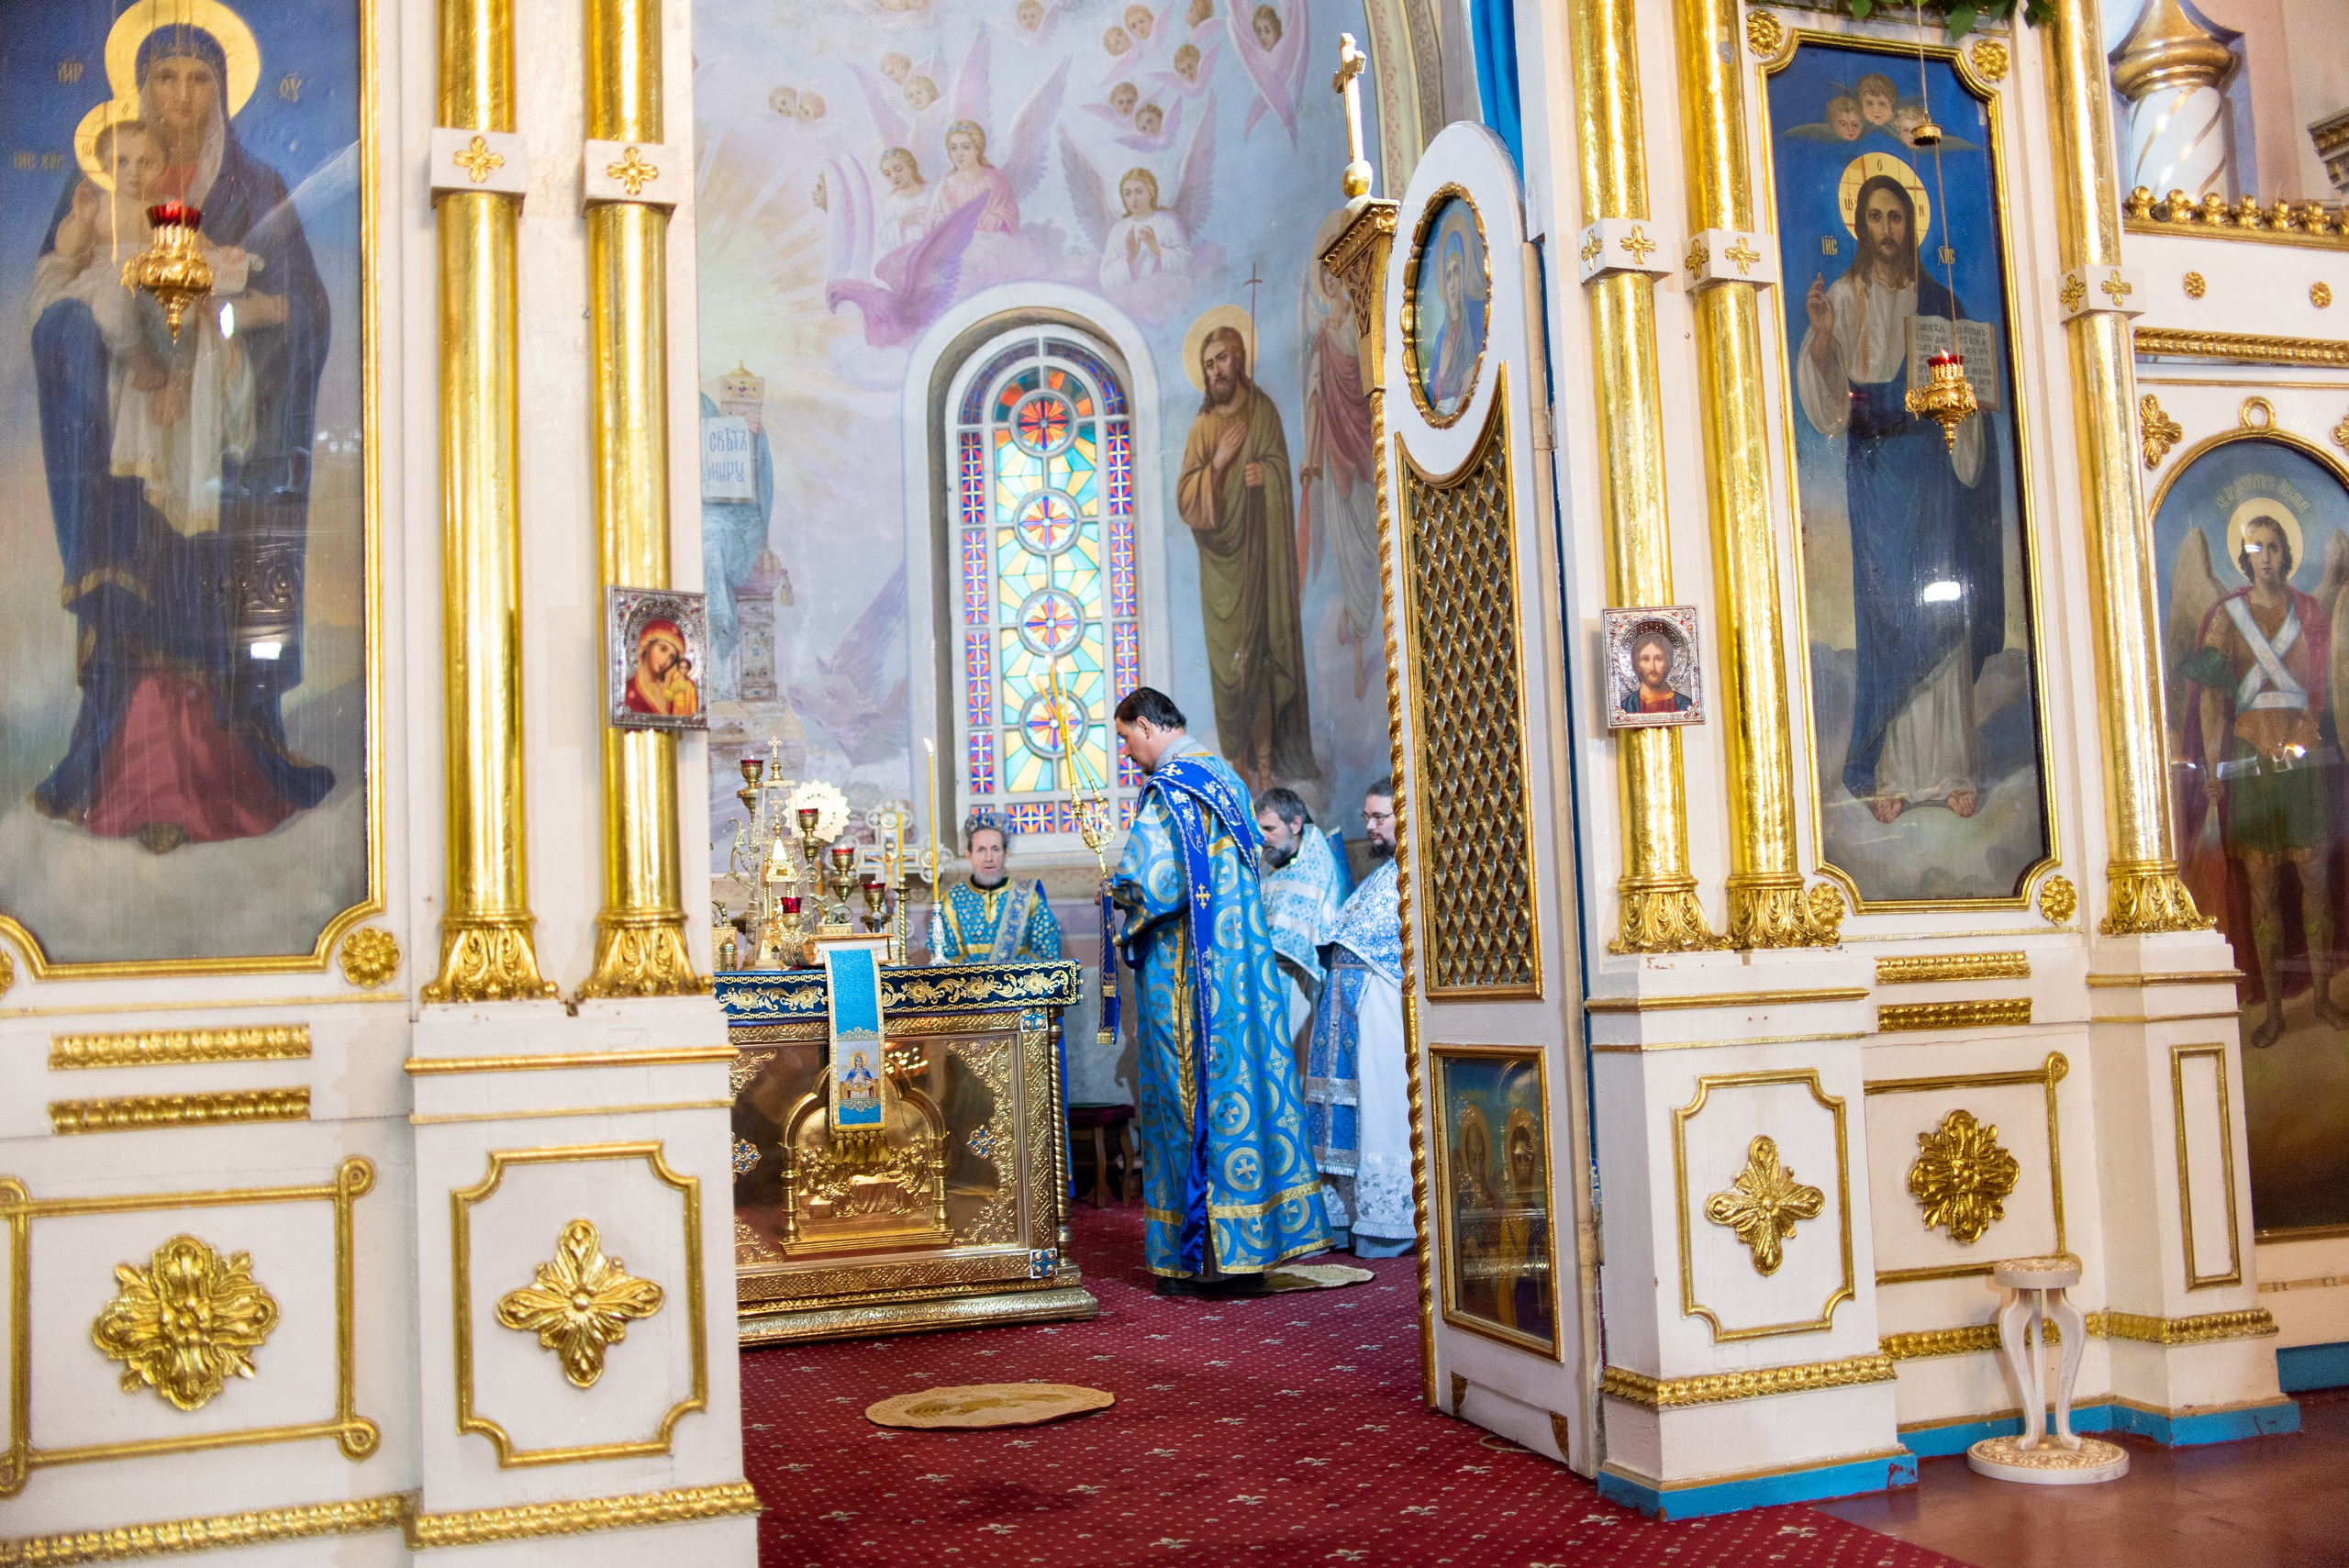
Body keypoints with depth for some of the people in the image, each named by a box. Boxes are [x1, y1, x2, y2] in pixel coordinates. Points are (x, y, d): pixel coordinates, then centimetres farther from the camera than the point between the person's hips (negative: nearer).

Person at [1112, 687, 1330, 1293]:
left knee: (1194, 1092, -4)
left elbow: (1147, 880, -20)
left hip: (1185, 965, -8)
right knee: (1247, 1077, 8)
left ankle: (1205, 1258, 0)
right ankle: (1253, 1244, 14)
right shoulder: (1225, 777, 14)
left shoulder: (1166, 790, -13)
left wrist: (1117, 892, 0)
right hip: (1242, 962, 8)